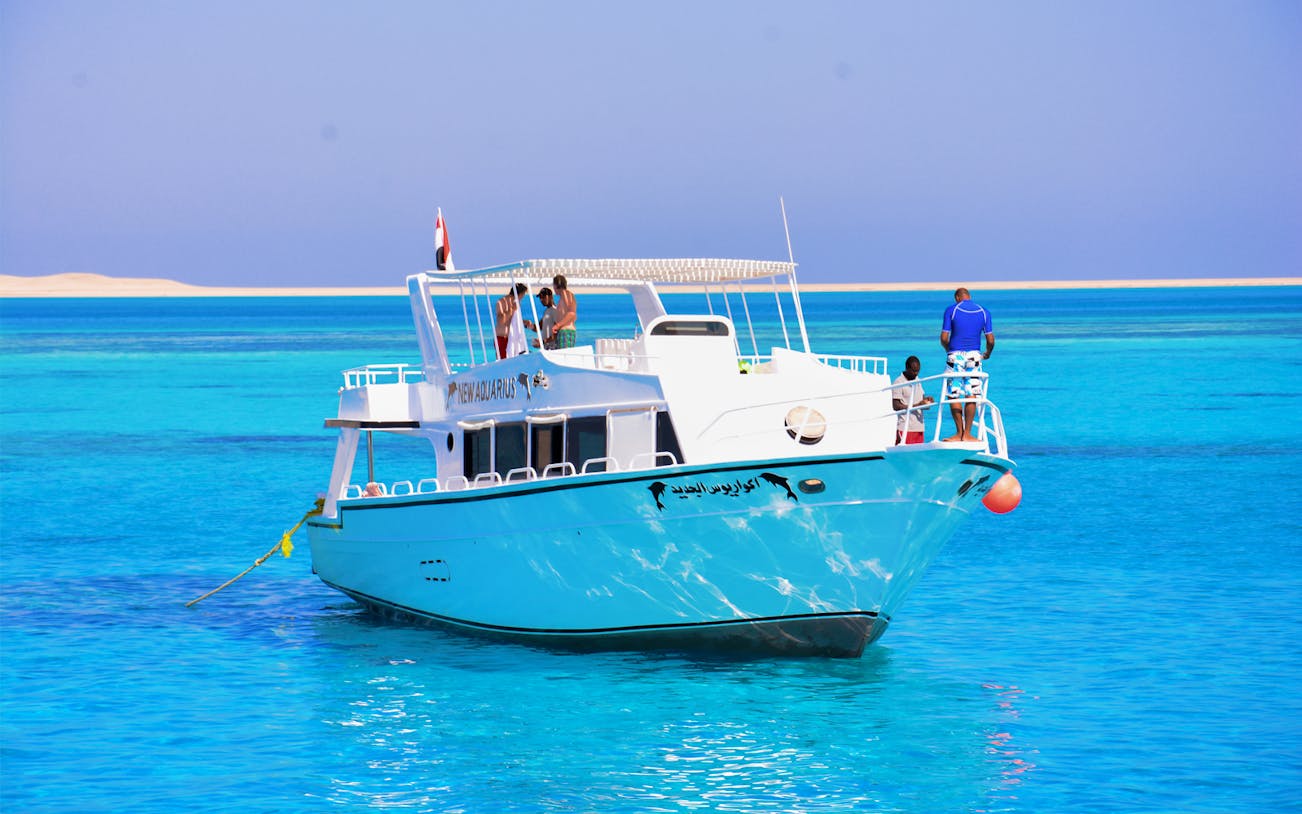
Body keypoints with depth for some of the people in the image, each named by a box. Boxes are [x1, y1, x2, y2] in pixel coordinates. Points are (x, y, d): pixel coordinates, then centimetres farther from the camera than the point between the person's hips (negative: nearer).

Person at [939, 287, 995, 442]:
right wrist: (988, 353, 24)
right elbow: (991, 340, 4)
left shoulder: (951, 310, 0)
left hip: (955, 355, -2)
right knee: (971, 396, 3)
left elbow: (943, 338, -3)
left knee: (954, 396, 5)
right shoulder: (984, 313, 7)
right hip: (974, 356, 2)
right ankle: (967, 434, 1)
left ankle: (960, 433, 2)